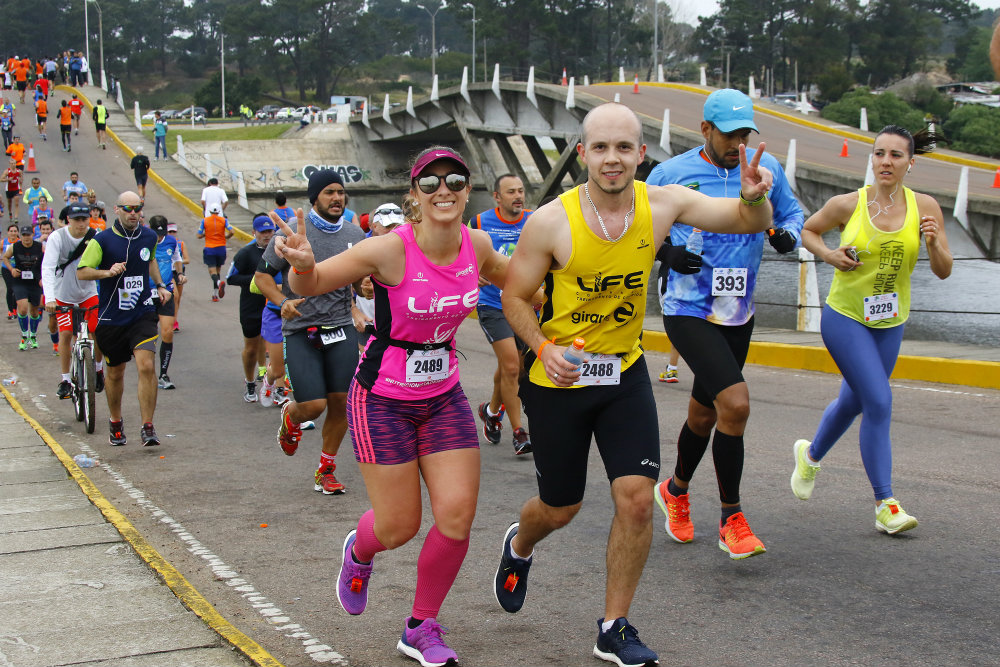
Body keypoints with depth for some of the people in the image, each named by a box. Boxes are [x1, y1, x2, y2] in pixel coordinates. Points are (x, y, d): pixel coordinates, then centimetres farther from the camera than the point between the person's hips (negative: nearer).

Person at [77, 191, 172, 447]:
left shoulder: (149, 236, 4)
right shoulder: (102, 240, -9)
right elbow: (82, 272, -11)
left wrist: (160, 286, 15)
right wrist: (109, 272, -26)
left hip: (143, 313, 1)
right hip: (111, 318, -1)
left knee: (146, 367, -16)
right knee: (115, 373, 12)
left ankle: (148, 427, -10)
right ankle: (115, 423, 35)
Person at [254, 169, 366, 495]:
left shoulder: (355, 235, 8)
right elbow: (263, 275, 1)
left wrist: (367, 285, -7)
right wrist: (283, 302, -17)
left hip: (341, 327, 4)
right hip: (301, 330, -3)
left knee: (341, 402, 0)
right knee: (314, 404, -10)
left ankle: (326, 470, 19)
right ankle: (289, 417, 29)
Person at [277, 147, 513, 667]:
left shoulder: (476, 244, -6)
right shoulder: (389, 251, -22)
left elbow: (506, 275, 19)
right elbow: (310, 286, -13)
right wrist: (302, 264, -36)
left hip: (443, 395, 5)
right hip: (383, 398, -4)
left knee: (457, 516, -4)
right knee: (398, 528, 0)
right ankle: (359, 552, 39)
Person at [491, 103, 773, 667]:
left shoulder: (662, 205, -10)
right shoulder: (551, 222, -18)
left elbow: (751, 222, -9)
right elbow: (514, 297, -6)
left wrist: (754, 197, -32)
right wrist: (544, 348, -23)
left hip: (625, 372, 2)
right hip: (559, 378, -2)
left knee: (638, 499, -9)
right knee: (561, 509, 11)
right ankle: (519, 547, 49)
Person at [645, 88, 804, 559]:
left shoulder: (766, 168, 3)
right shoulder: (670, 174, -6)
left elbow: (792, 212, 17)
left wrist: (788, 235, -6)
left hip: (738, 314, 5)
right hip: (688, 312, -5)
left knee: (704, 414, 18)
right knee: (735, 403, -21)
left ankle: (675, 491, 45)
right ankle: (732, 521, -8)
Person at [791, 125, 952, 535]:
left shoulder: (924, 207, -6)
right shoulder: (847, 205, -11)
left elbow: (943, 272, -5)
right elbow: (808, 230, 8)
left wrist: (934, 244, -25)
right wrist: (829, 255, -11)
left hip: (890, 323, 4)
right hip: (845, 317, -4)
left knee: (854, 401, 18)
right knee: (879, 401, -15)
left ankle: (811, 454, 48)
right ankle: (885, 505, -8)